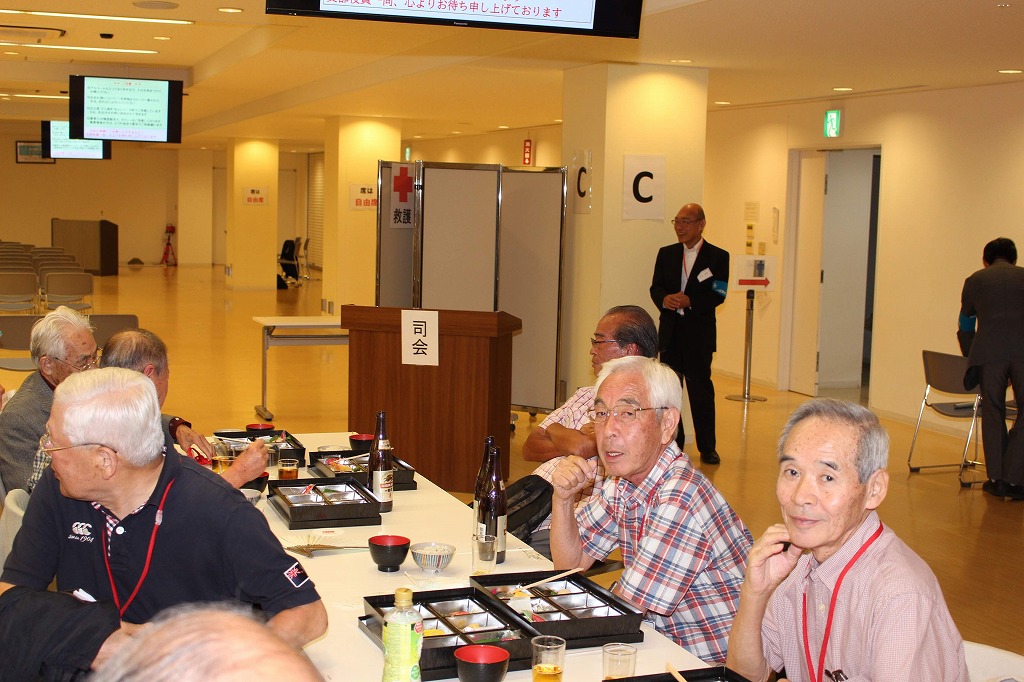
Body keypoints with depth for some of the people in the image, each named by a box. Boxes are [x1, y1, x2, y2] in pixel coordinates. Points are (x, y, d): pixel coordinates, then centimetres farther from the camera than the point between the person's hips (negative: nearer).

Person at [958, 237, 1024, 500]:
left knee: (993, 414, 13)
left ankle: (996, 479, 15)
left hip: (989, 351, 1)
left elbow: (966, 327, 32)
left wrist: (970, 358, 45)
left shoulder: (974, 280, 24)